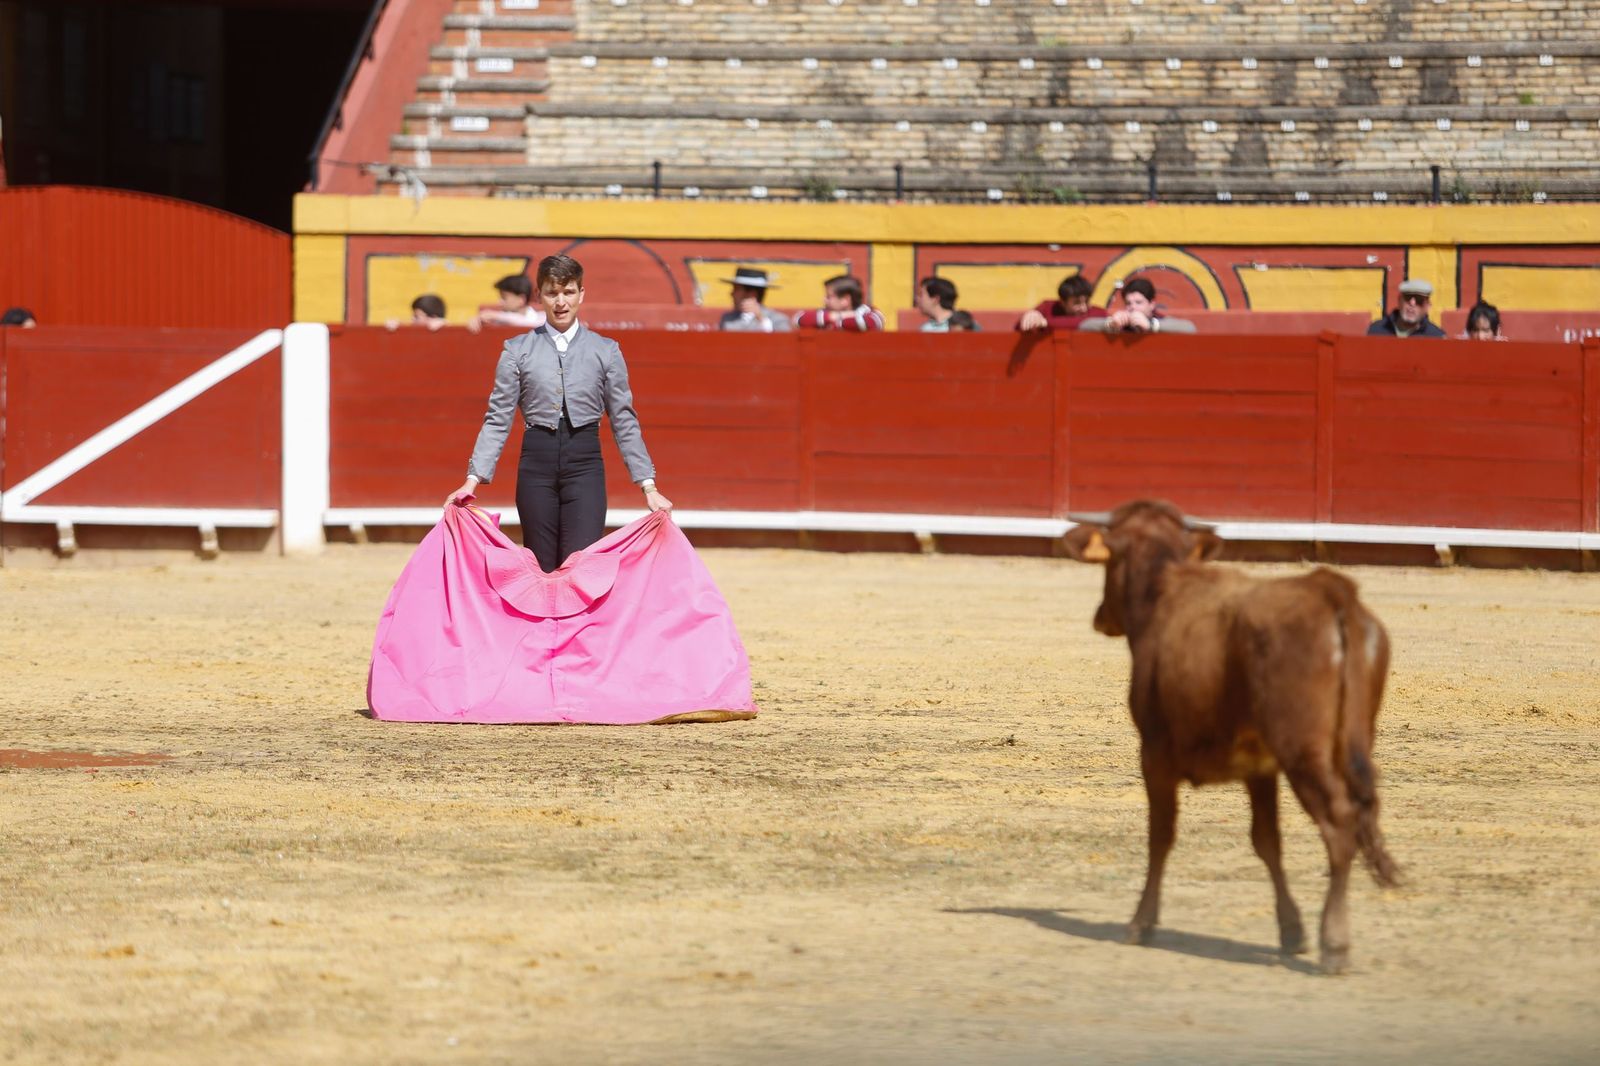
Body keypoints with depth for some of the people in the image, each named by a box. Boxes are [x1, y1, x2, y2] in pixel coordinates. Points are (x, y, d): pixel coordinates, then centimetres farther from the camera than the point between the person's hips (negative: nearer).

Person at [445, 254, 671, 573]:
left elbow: (624, 423, 8)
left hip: (585, 464, -1)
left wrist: (649, 487, 3)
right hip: (536, 465, 1)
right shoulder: (518, 351, 6)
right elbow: (498, 420, 4)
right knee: (541, 571, 4)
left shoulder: (605, 352, 7)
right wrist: (473, 480, -6)